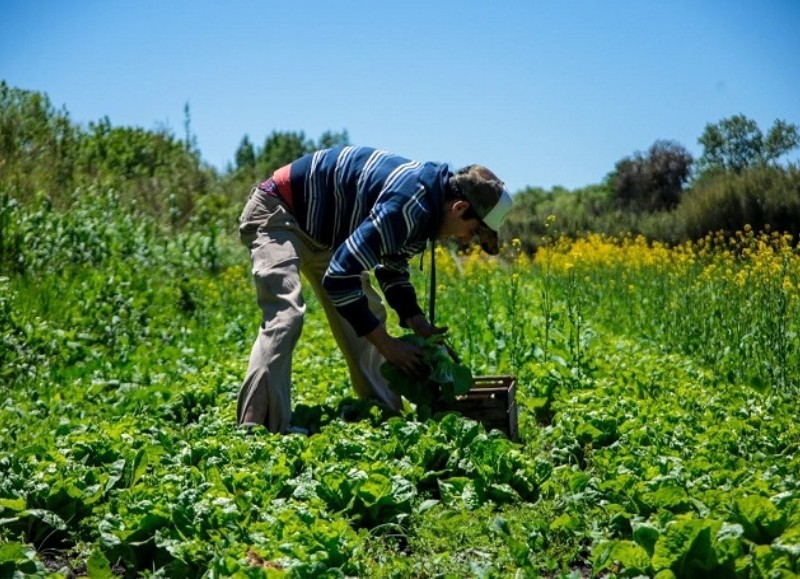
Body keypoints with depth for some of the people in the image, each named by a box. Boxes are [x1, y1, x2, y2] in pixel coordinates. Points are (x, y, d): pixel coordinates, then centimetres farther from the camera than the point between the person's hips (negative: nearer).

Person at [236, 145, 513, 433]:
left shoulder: (427, 207, -4)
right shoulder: (408, 205, -35)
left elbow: (392, 268, 12)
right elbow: (338, 277, -38)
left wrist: (419, 324, -3)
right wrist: (387, 345, -29)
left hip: (321, 230, 10)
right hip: (276, 212, -10)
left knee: (367, 315, 9)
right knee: (285, 315, -27)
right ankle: (256, 430, -32)